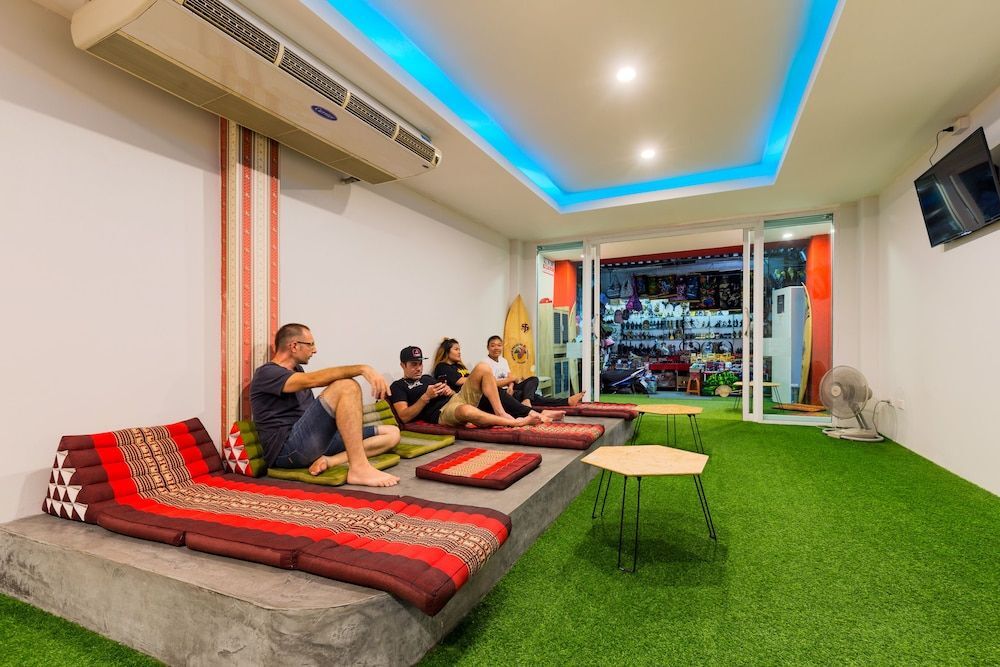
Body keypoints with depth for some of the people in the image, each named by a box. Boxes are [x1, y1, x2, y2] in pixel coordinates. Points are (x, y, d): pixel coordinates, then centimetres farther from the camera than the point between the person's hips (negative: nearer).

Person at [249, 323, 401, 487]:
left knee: (392, 433, 0)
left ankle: (329, 460, -21)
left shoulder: (297, 370, 26)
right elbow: (313, 380, -23)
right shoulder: (267, 373, -5)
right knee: (347, 386, -28)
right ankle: (359, 468, -30)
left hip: (313, 441, 9)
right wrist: (362, 368, -31)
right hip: (288, 449, -9)